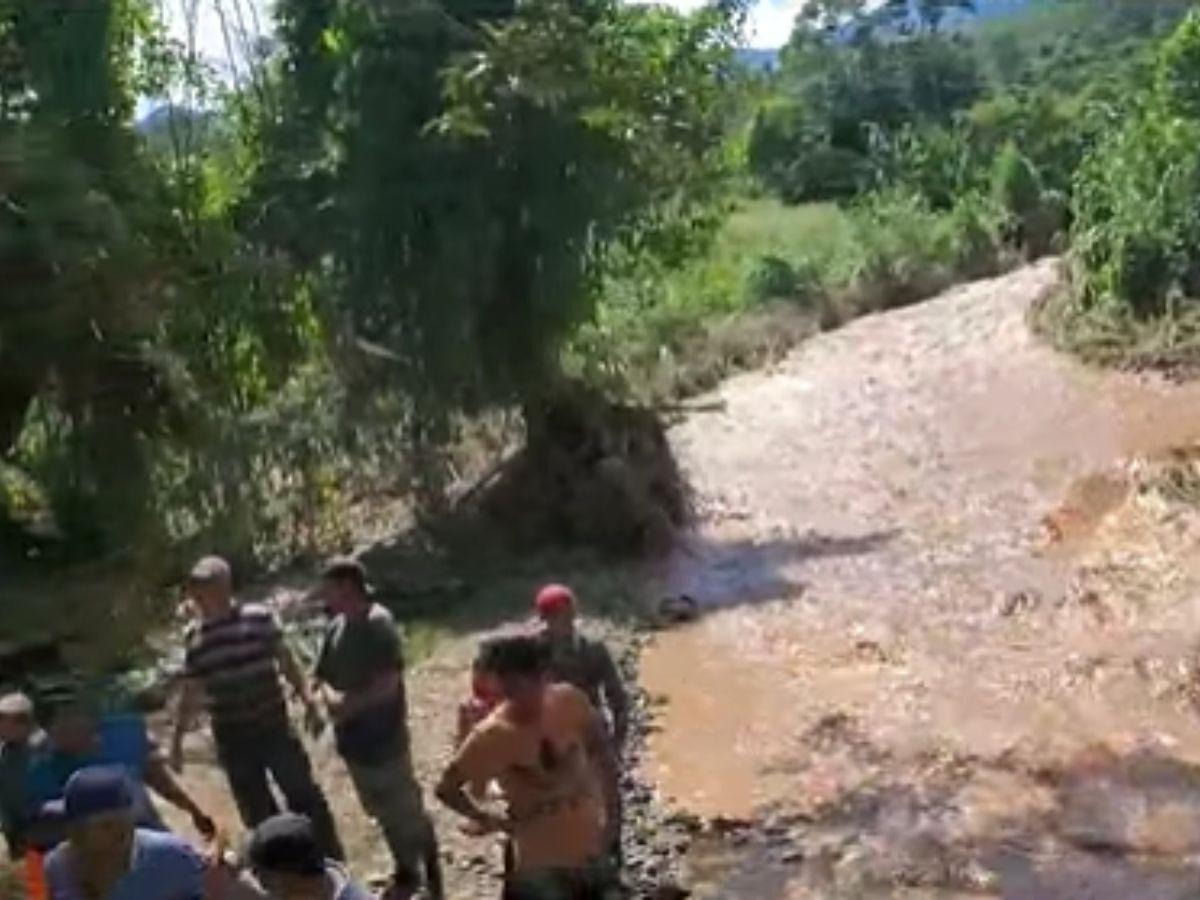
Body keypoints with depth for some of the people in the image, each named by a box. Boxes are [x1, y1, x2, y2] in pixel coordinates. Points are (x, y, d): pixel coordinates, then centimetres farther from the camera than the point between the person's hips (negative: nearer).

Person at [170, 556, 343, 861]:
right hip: (232, 740, 2)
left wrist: (308, 701, -10)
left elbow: (287, 662, 0)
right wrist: (176, 740, 8)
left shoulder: (259, 618, -8)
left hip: (275, 729, -2)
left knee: (306, 799, 2)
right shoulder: (194, 637, 0)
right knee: (258, 814, 11)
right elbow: (191, 692, 8)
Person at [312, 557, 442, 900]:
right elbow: (322, 678, 7)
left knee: (407, 811, 5)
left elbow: (388, 684, -24)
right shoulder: (335, 627, 4)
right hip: (352, 738, 7)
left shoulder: (379, 624, -18)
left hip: (384, 737, -7)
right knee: (383, 811, 20)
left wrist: (350, 703, -18)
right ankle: (406, 872, 35)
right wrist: (332, 696, -13)